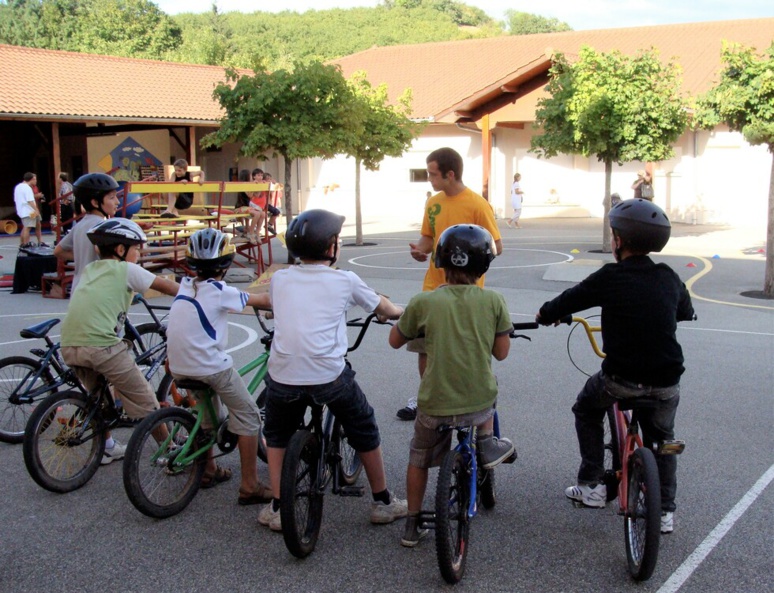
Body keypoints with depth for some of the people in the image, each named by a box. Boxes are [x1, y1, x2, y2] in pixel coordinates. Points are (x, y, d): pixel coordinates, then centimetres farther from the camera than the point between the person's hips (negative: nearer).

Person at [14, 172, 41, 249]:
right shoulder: (27, 188, -15)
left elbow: (16, 200, 21)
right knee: (27, 228, -6)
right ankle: (25, 244, -6)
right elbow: (30, 201, -23)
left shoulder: (18, 187, 15)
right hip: (28, 211, -10)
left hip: (21, 211, 10)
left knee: (25, 227, 18)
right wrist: (36, 210, -24)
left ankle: (21, 244, 21)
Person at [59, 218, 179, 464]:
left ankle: (107, 447, 39)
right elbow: (167, 286, 11)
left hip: (69, 345, 7)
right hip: (102, 345, -7)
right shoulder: (126, 270, 6)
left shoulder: (90, 269, 22)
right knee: (144, 401, 7)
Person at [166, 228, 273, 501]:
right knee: (248, 416, 4)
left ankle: (209, 470, 39)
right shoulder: (220, 291, -9)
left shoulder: (186, 285, 10)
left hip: (179, 366, 8)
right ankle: (250, 486, 3)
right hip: (210, 365, -7)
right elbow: (262, 300, -1)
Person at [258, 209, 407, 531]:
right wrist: (400, 311, 45)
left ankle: (277, 508, 25)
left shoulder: (280, 279, 11)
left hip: (283, 376, 2)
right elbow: (384, 308, 21)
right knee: (364, 431, 21)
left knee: (277, 435, 28)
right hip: (329, 376, -2)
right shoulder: (344, 280, 5)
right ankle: (382, 502, 31)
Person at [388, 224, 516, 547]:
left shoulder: (423, 302, -10)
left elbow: (395, 341, 6)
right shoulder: (493, 301, -7)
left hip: (434, 405, -1)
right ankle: (486, 442, 24)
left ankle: (412, 526, 31)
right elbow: (501, 352, 1)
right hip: (479, 404, 1)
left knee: (419, 458, 24)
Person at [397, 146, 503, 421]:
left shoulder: (477, 205, -14)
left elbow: (496, 246, -10)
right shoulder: (433, 203, 4)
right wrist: (420, 249, -7)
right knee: (423, 344, 9)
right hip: (433, 287, 6)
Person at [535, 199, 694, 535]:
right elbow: (686, 312, 24)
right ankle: (665, 510, 23)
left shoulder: (610, 279, -9)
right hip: (666, 382, 4)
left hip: (621, 379, -4)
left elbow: (566, 302, 0)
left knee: (586, 410, 25)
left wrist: (546, 314, 21)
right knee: (661, 438, 26)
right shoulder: (668, 278, 5)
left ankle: (591, 486, 23)